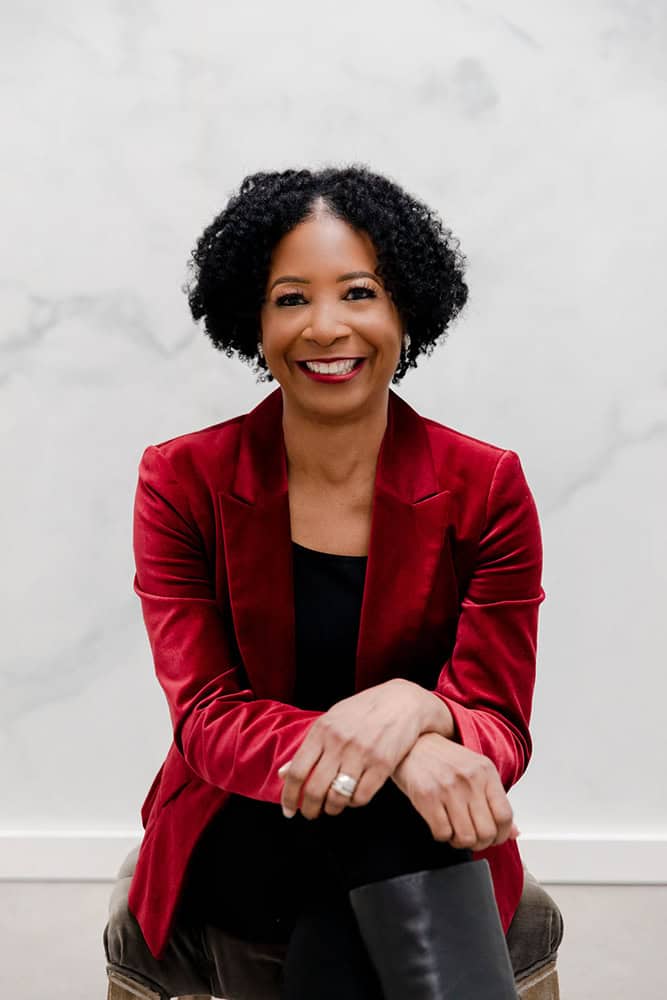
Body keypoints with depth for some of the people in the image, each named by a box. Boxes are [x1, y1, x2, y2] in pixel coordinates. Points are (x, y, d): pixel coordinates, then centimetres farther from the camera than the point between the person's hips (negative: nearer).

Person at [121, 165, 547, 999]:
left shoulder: (486, 489, -6)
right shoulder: (182, 483, -5)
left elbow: (501, 732, -9)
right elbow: (205, 718, -13)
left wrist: (411, 709, -36)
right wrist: (398, 759, -33)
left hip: (430, 861, 0)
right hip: (234, 835, 0)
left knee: (341, 932, -35)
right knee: (380, 809, -33)